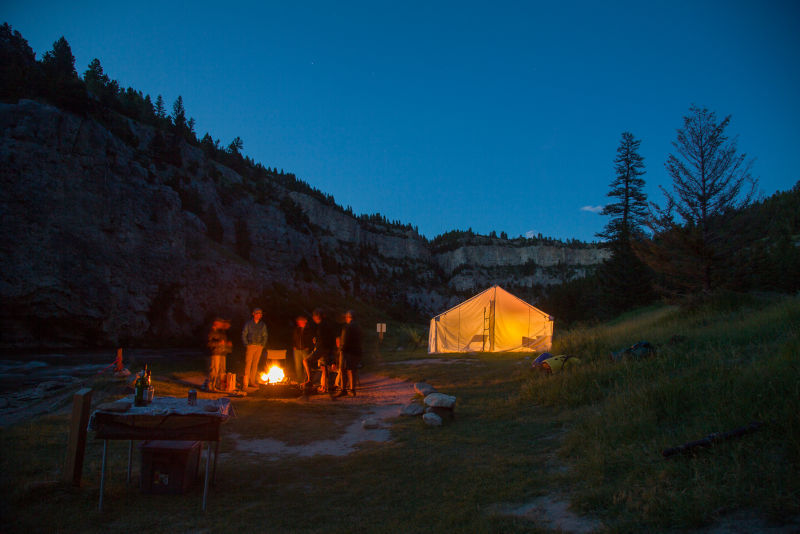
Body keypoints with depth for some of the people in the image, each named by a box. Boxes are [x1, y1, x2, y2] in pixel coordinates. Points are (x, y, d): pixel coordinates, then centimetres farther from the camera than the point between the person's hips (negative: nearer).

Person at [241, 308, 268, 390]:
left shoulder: (263, 325, 11)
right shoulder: (248, 323, 3)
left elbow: (265, 335, 16)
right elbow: (244, 334, 2)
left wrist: (263, 344, 2)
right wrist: (246, 344, -7)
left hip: (259, 347, 3)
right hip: (250, 346, -3)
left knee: (255, 364, 6)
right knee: (248, 364, -10)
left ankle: (252, 381, 13)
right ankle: (245, 383, -11)